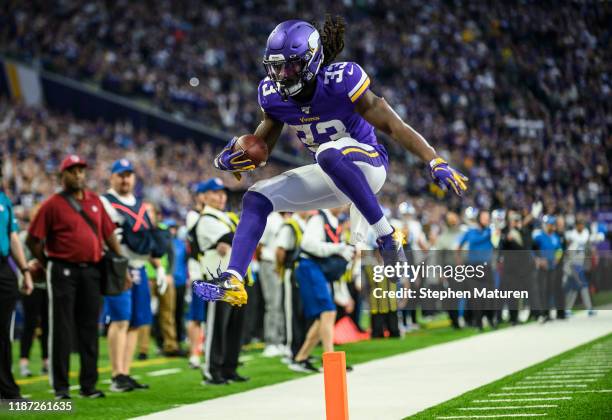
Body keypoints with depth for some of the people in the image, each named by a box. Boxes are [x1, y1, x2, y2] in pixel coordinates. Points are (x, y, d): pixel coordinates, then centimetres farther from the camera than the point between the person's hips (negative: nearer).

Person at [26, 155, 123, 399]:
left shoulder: (95, 201, 12)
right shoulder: (53, 205, -3)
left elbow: (109, 234, 14)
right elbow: (33, 241, -2)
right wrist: (50, 266, 3)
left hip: (92, 271, 5)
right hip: (64, 272, -5)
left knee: (89, 328, 8)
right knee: (62, 329, -1)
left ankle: (89, 384, 16)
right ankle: (60, 386, 5)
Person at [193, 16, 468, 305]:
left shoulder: (340, 81, -24)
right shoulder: (273, 96, -7)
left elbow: (393, 126, -22)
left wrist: (436, 163, -30)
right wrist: (230, 159, -17)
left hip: (368, 164, -6)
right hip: (330, 177, 6)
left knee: (328, 152, -39)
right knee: (256, 198, -8)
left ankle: (387, 236, -30)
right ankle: (232, 281, -15)